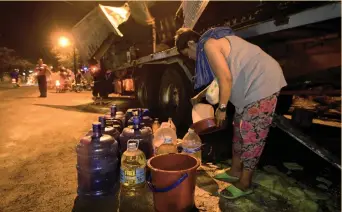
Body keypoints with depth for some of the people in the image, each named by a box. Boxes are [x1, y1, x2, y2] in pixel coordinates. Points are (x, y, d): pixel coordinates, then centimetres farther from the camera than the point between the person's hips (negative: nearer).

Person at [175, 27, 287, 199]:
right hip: (254, 85, 11)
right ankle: (235, 172, 30)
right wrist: (200, 96, 31)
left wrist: (221, 108, -12)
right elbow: (221, 78, 26)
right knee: (240, 129, 16)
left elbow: (226, 79, -21)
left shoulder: (209, 45, -14)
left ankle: (244, 184, 12)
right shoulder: (215, 41, 18)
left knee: (251, 135, -3)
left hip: (262, 84, -11)